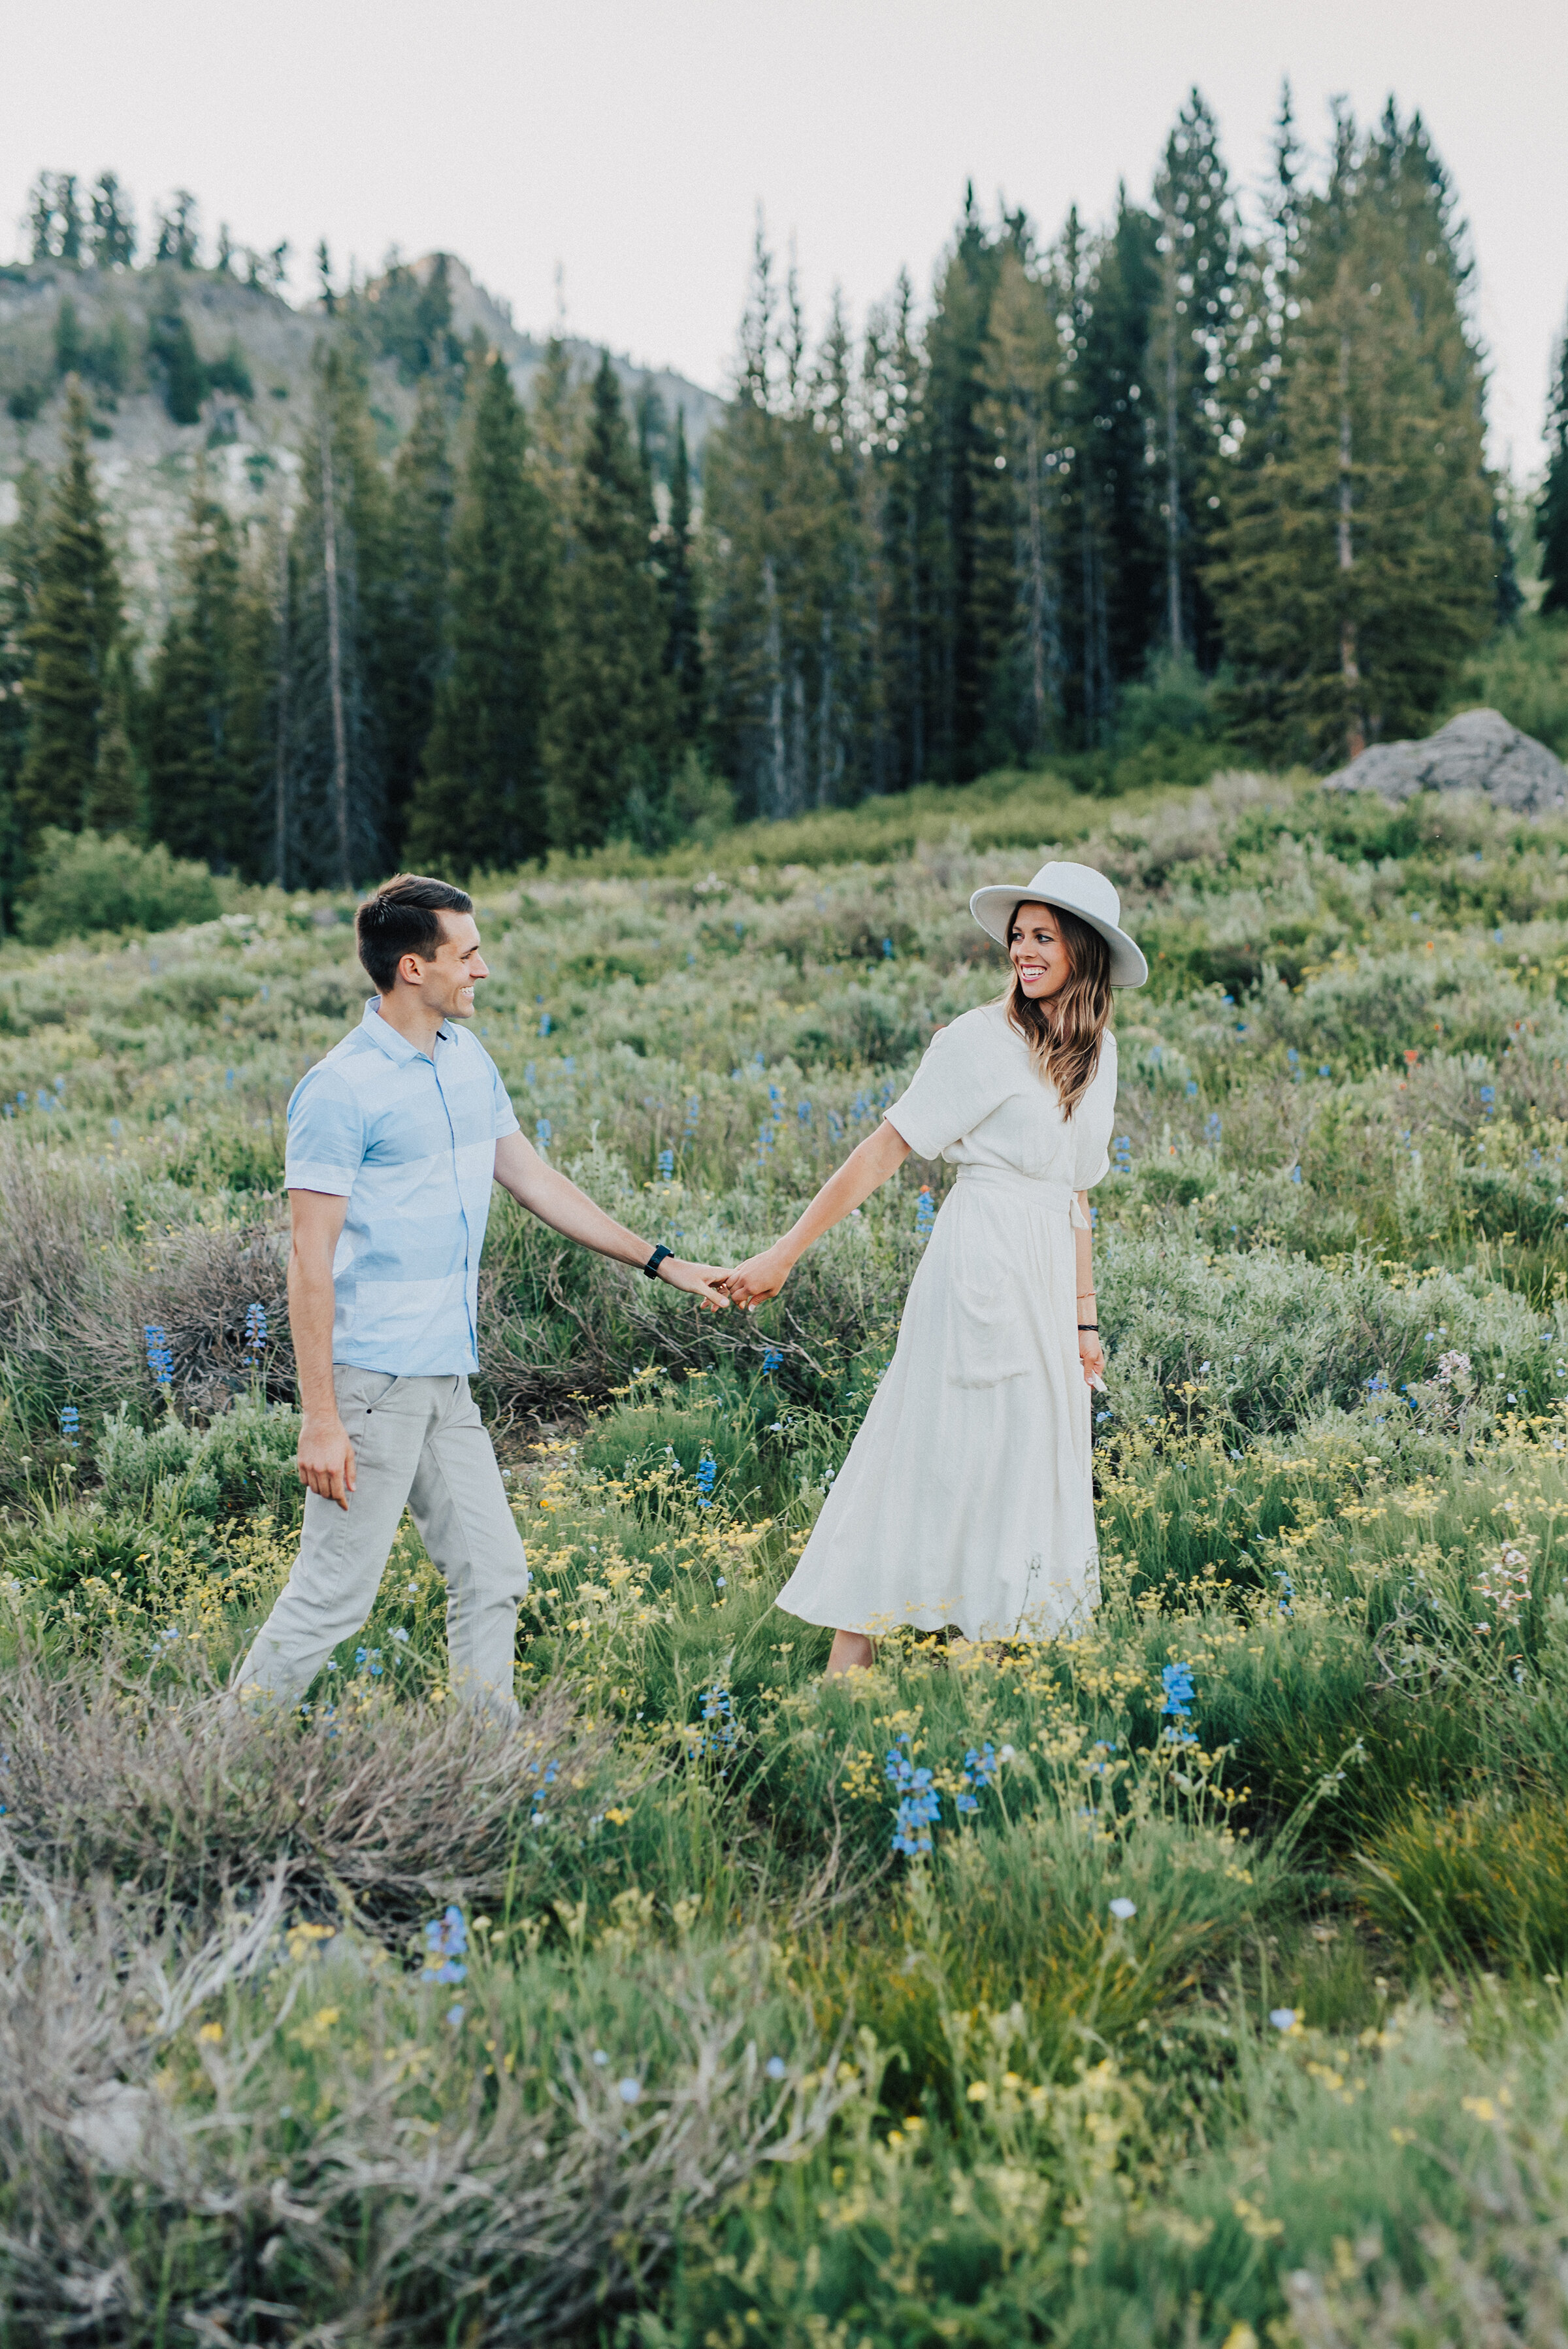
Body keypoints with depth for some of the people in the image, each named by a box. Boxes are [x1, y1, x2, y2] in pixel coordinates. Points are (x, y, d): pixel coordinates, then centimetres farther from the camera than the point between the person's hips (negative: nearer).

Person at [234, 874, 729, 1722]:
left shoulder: (470, 1061, 12)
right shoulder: (341, 1090, -13)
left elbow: (535, 1180, 20)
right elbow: (310, 1261, -15)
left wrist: (662, 1263, 19)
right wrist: (320, 1420, -18)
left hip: (447, 1381, 8)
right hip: (372, 1381, -8)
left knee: (492, 1576, 10)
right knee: (334, 1592, -3)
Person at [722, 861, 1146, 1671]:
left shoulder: (1097, 1053, 13)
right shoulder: (982, 1040, -8)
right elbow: (886, 1148, -10)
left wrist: (1084, 1317, 17)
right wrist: (785, 1253, -11)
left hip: (1047, 1277, 7)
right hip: (982, 1266, -7)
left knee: (1033, 1462, 7)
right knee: (942, 1458, -6)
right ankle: (847, 1669, 0)